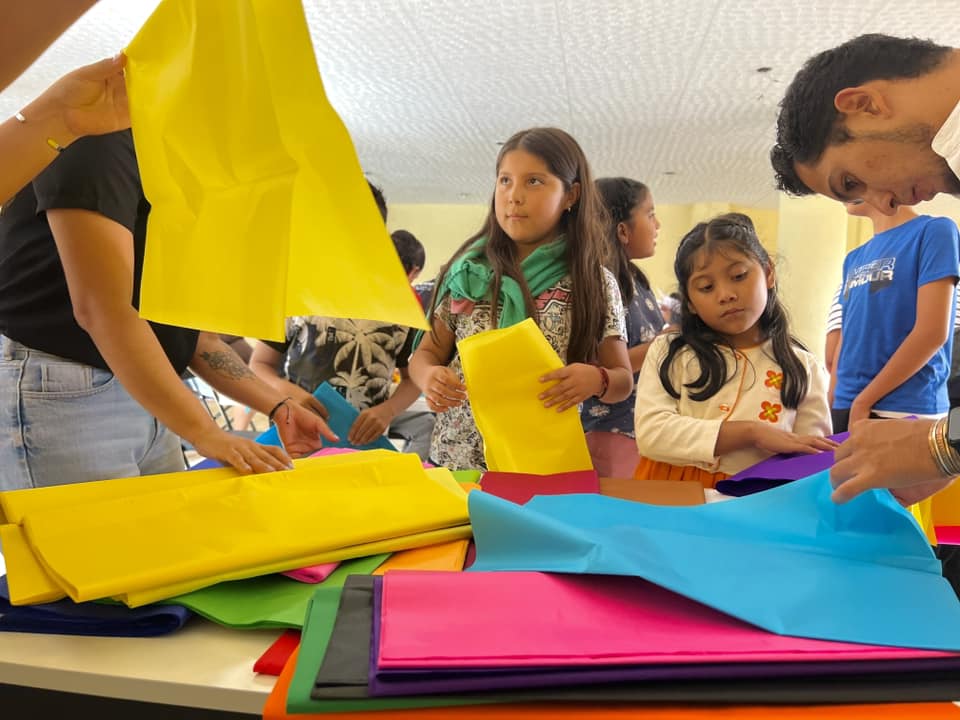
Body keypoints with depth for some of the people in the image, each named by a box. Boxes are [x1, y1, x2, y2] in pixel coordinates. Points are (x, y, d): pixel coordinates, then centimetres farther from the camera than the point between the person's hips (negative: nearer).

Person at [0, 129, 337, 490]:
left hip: (147, 402, 8)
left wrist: (277, 407, 4)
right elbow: (102, 309, -24)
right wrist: (205, 432, -28)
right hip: (57, 397, -8)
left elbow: (194, 334, 12)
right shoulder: (103, 139, -14)